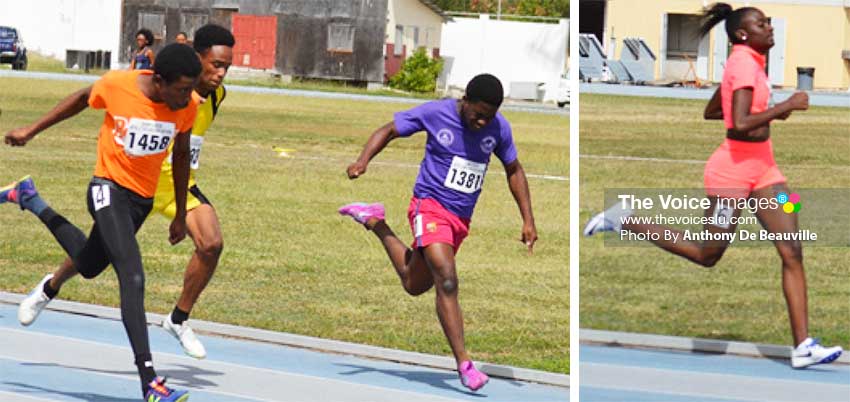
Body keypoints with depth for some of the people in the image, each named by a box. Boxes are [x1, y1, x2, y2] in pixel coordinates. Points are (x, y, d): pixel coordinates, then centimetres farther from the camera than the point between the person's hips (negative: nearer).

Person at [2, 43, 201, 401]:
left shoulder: (187, 107, -10)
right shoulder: (117, 85, -20)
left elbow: (181, 155, 8)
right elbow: (82, 99, 2)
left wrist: (181, 215, 16)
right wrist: (31, 130, 10)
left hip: (143, 198, 5)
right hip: (109, 188, -5)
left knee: (90, 265, 24)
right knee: (133, 278, -22)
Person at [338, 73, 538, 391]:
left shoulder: (499, 128, -2)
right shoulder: (436, 113, -13)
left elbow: (514, 171, 12)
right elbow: (389, 131, -2)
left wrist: (528, 220, 5)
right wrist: (363, 160, -19)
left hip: (461, 218, 6)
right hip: (430, 206, -6)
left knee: (415, 285, 17)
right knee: (447, 280, -23)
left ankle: (374, 222, 38)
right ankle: (463, 364, -23)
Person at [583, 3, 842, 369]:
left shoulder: (745, 61, 11)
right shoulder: (745, 64, -18)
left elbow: (711, 112, 21)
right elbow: (741, 125, -29)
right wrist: (783, 108, -23)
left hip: (762, 167, 9)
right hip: (733, 170, -9)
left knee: (792, 252, -2)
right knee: (707, 255, 5)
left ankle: (803, 346, -6)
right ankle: (624, 221, 20)